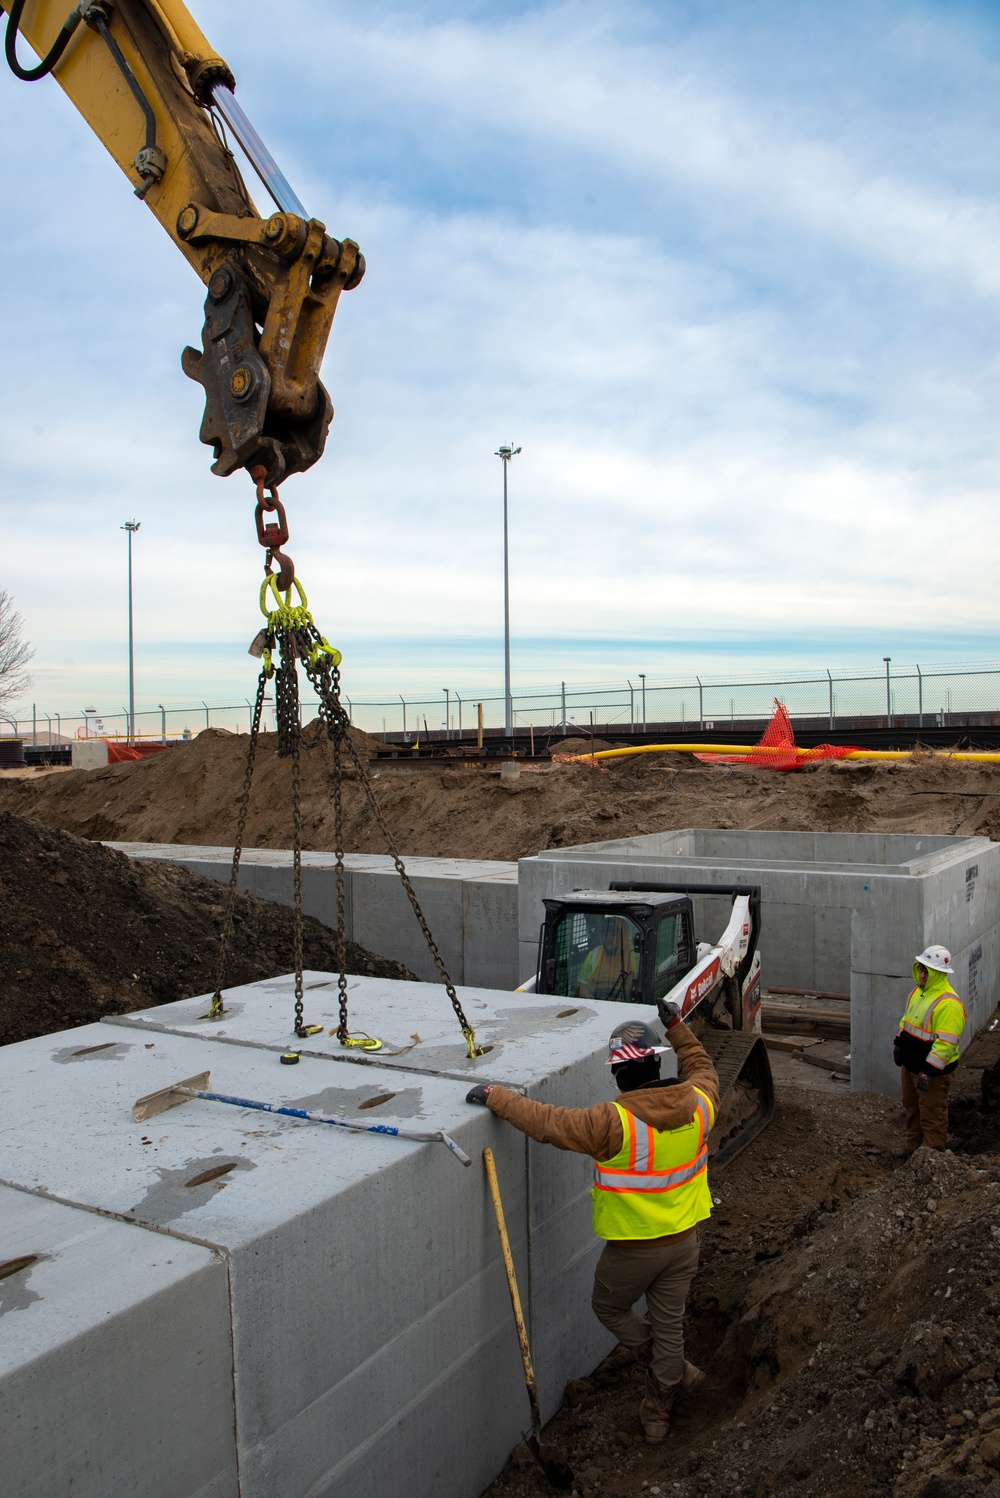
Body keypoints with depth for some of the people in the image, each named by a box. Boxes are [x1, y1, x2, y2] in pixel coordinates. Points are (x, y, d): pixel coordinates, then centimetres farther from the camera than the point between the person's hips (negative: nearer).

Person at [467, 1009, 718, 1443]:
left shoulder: (615, 1123, -30)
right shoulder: (697, 1103, -13)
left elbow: (548, 1122, -26)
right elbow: (702, 1069, 11)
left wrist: (494, 1095, -17)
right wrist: (677, 1028, 18)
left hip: (634, 1248, -5)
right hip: (684, 1240, 5)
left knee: (608, 1309, 23)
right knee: (668, 1322, 21)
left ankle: (674, 1374, 31)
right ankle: (658, 1412, 36)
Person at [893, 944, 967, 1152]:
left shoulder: (948, 1003, -27)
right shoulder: (919, 991, 4)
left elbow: (946, 1043, -29)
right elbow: (907, 1019, 19)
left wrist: (928, 1071, -28)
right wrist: (898, 1044, 15)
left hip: (933, 1070, -10)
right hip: (911, 1064, 10)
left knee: (932, 1115, 4)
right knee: (912, 1107, 24)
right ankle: (913, 1149, 40)